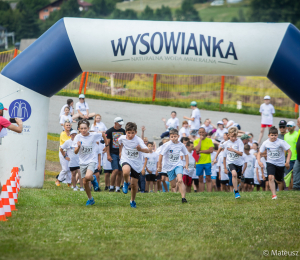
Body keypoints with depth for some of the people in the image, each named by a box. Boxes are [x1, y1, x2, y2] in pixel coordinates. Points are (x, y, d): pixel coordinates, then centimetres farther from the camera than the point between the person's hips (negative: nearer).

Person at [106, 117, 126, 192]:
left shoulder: (122, 131, 13)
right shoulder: (109, 131, -2)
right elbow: (107, 144, -5)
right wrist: (108, 155, -12)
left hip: (121, 154, 5)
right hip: (113, 154, -5)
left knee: (120, 172, 2)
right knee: (115, 170, -16)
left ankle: (118, 188, 9)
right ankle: (111, 187, -3)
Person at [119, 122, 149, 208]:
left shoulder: (138, 140, -19)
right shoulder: (122, 138, -7)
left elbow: (147, 150, -33)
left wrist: (141, 149, -54)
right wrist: (120, 152, 27)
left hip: (137, 163, -1)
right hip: (126, 160, 1)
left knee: (134, 184, 4)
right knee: (126, 171, -36)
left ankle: (133, 200, 30)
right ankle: (126, 183, -1)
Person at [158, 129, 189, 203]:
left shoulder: (181, 145, -3)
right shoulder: (167, 145, -14)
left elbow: (186, 154, 13)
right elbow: (161, 155, -10)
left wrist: (186, 164, 5)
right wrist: (159, 166, -7)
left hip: (178, 165, 1)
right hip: (169, 166, -1)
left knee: (180, 180, -23)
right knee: (173, 185, 5)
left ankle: (183, 197, -24)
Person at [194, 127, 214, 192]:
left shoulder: (209, 140, 3)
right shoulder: (196, 141, 5)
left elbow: (211, 150, -9)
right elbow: (197, 149, -13)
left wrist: (201, 151, -11)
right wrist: (200, 139, -10)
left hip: (207, 162, -1)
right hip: (199, 162, 1)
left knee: (208, 178, -3)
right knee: (200, 179, 4)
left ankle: (209, 192, -4)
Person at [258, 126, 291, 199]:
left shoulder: (281, 142, -15)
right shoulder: (266, 143, -7)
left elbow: (289, 151, -13)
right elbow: (259, 153, 3)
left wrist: (287, 162, -24)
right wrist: (259, 161, -16)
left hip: (280, 164, -1)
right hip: (270, 163, 1)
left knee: (279, 181, 12)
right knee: (271, 177, -23)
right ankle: (274, 194, -25)